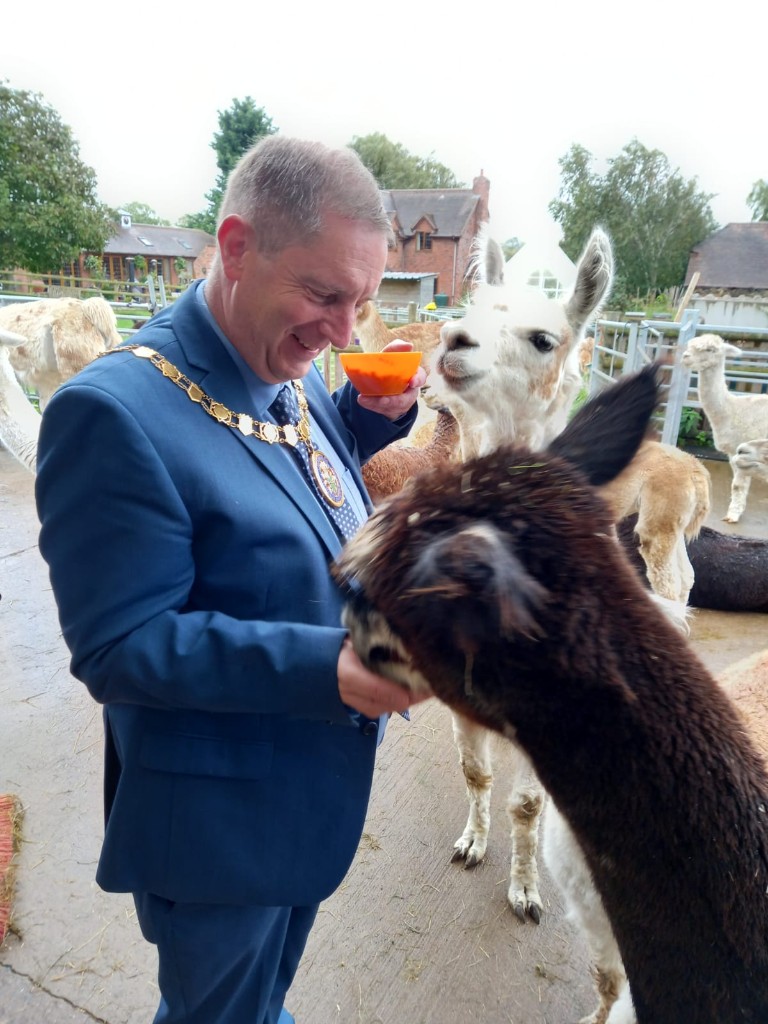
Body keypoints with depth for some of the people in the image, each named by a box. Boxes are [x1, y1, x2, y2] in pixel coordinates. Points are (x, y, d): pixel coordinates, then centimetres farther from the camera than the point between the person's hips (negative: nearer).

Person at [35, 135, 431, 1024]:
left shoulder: (294, 376, -3)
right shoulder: (116, 412, -27)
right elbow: (118, 645, -25)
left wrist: (374, 413, -6)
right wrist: (326, 668, -33)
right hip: (219, 827, -7)